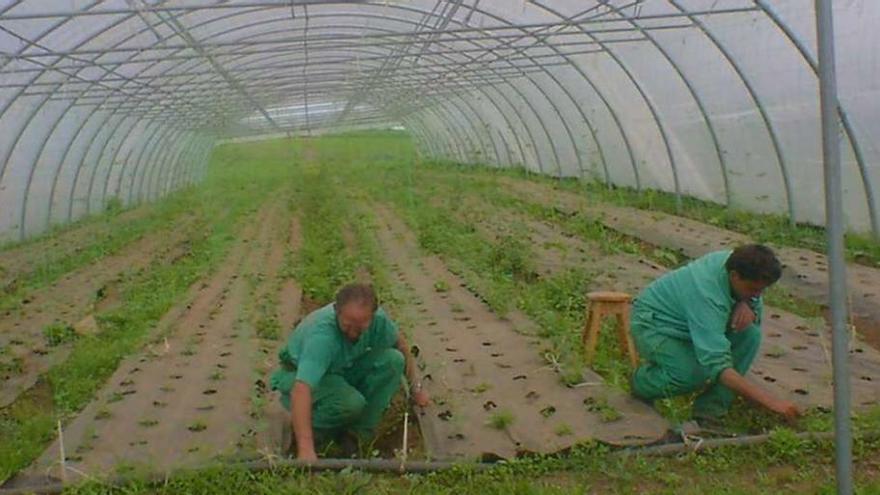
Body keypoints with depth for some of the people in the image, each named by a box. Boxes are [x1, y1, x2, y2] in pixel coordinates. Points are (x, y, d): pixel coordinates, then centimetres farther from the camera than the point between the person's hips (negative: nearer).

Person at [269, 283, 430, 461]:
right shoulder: (322, 334, -39)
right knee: (351, 402, -35)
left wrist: (415, 386, 6)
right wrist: (305, 450, -55)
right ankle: (317, 428, -4)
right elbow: (301, 389, -48)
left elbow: (399, 342, 2)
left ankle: (360, 430, -6)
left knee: (393, 359, -18)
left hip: (342, 369, 6)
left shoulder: (377, 317, -21)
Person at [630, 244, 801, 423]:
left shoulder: (734, 260, -16)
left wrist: (746, 304, -21)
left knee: (750, 332, -16)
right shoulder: (707, 296, -38)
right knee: (698, 373, -34)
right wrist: (771, 401, -46)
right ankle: (644, 380, -1)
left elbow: (754, 300, 5)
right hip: (654, 327, -8)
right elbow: (718, 365, -43)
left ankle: (711, 408, -8)